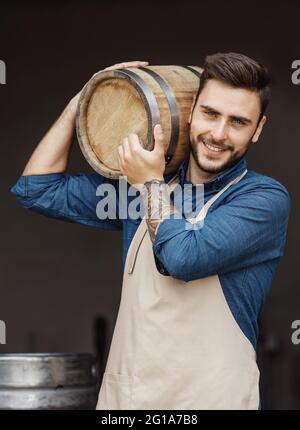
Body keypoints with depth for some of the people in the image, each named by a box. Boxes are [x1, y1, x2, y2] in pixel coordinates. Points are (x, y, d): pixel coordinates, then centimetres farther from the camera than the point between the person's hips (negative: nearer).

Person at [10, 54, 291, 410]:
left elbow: (185, 258, -24)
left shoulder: (265, 198, -10)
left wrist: (151, 185, -9)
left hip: (208, 399, -5)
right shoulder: (138, 184, 7)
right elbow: (38, 189, 10)